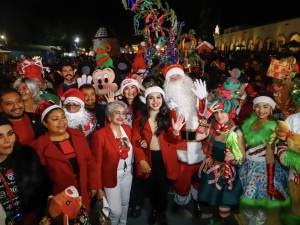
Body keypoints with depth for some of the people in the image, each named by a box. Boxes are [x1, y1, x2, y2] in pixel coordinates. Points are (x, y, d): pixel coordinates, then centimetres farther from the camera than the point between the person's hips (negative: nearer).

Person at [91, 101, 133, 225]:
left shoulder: (127, 129, -4)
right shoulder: (100, 134, -21)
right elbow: (97, 163, -15)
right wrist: (98, 187, -11)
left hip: (127, 174, 5)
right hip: (111, 177, -5)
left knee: (125, 203, 23)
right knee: (116, 210, 5)